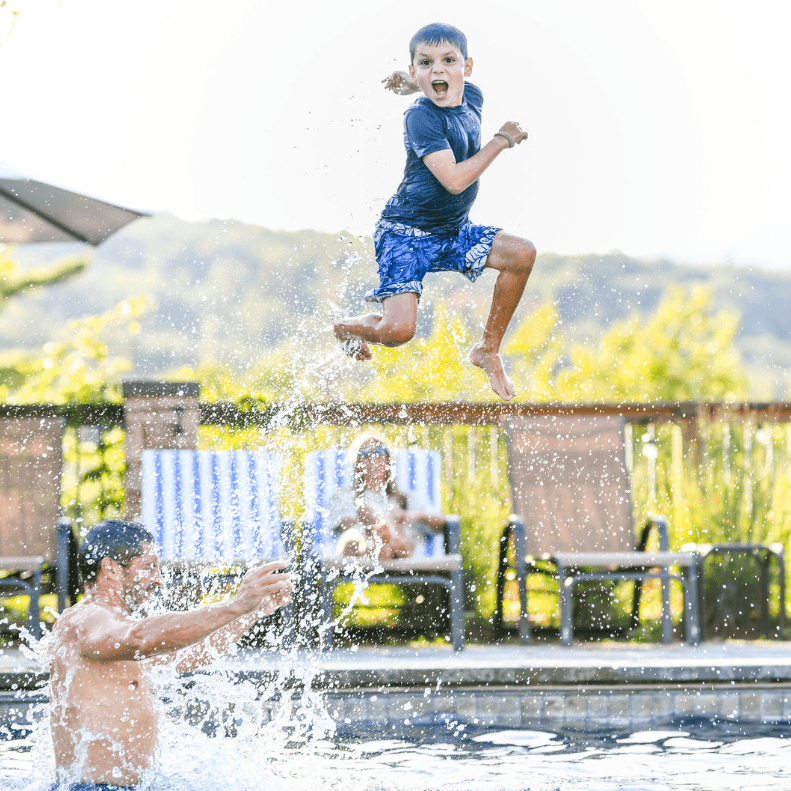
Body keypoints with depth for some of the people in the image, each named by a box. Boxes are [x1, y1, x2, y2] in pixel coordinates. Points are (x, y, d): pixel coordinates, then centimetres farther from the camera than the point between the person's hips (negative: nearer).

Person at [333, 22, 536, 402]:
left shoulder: (472, 97, 0)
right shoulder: (421, 118, -22)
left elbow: (454, 90, 28)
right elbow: (454, 180, -30)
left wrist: (412, 84, 7)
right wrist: (501, 140, -18)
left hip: (453, 231, 7)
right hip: (405, 232, -7)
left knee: (522, 254, -14)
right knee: (399, 330, -21)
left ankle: (488, 349, 1)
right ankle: (348, 327, 16)